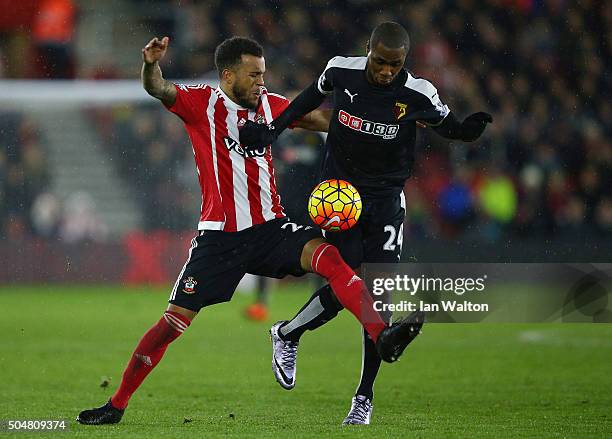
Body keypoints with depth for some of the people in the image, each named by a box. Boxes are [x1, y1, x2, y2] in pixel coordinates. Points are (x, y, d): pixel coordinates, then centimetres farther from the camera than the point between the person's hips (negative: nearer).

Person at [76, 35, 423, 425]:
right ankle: (117, 404, 9)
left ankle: (382, 335, -37)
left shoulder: (269, 105, 10)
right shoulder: (203, 103, -4)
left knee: (327, 255, -26)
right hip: (219, 236, -3)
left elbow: (314, 119, 27)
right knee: (176, 319, -3)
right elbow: (158, 89, -22)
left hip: (270, 229, 3)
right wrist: (151, 64, -44)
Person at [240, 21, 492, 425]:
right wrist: (273, 130, 10)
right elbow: (313, 96, 12)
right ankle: (287, 335, 17)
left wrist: (472, 128, -21)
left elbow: (452, 129, 2)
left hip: (386, 199, 1)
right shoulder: (342, 72, -9)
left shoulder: (417, 95, -12)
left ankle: (364, 397, 7)